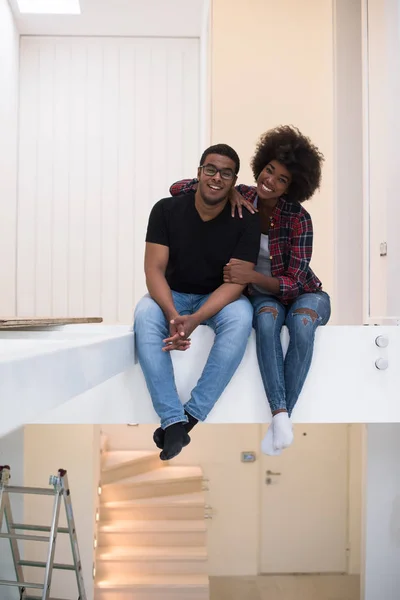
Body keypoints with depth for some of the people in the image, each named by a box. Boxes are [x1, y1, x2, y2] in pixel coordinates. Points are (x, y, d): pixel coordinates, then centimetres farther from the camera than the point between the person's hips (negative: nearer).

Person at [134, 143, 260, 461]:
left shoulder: (246, 221, -13)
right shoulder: (166, 209, -11)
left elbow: (235, 281, -19)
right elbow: (154, 269, -15)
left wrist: (195, 319, -36)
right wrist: (173, 315, -35)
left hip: (219, 298, 0)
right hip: (173, 295, 1)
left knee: (241, 316, -34)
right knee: (144, 315, -32)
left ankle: (190, 416, -29)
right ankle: (174, 422, -33)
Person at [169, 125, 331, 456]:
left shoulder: (299, 218, -19)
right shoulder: (242, 197, -10)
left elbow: (294, 282, -23)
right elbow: (178, 188, -11)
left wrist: (252, 276, -42)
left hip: (304, 294, -1)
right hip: (263, 296, 2)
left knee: (300, 323, -37)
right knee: (266, 320, -36)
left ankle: (282, 417, -32)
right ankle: (281, 415, -40)